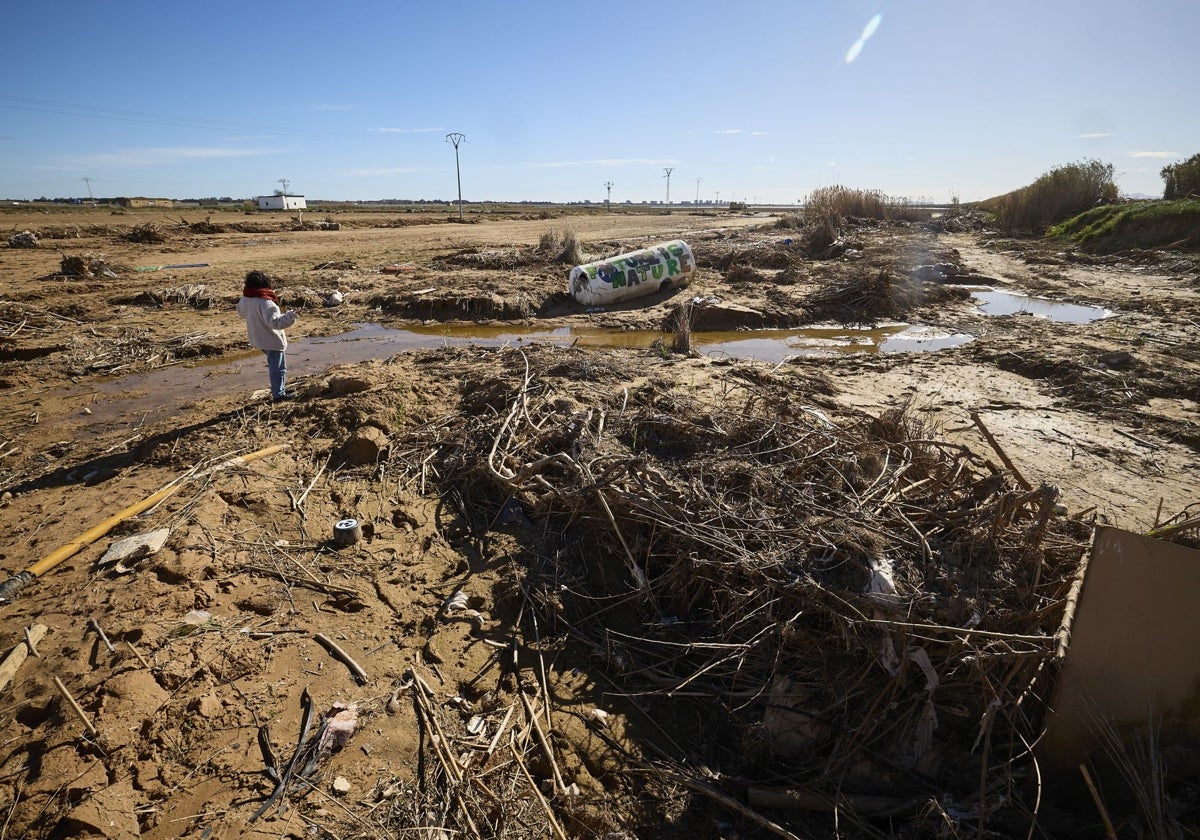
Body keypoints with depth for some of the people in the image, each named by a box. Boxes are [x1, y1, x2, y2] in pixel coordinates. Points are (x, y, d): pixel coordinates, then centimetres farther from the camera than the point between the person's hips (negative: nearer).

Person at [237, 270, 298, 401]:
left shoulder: (245, 299, 0)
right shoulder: (265, 303, -28)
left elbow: (241, 311, 20)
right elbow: (274, 322, -34)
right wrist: (289, 316, -41)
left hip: (258, 339, 9)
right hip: (272, 340, -9)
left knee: (274, 365, 24)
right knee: (278, 368, 2)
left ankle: (280, 387, 34)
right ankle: (278, 394, 8)